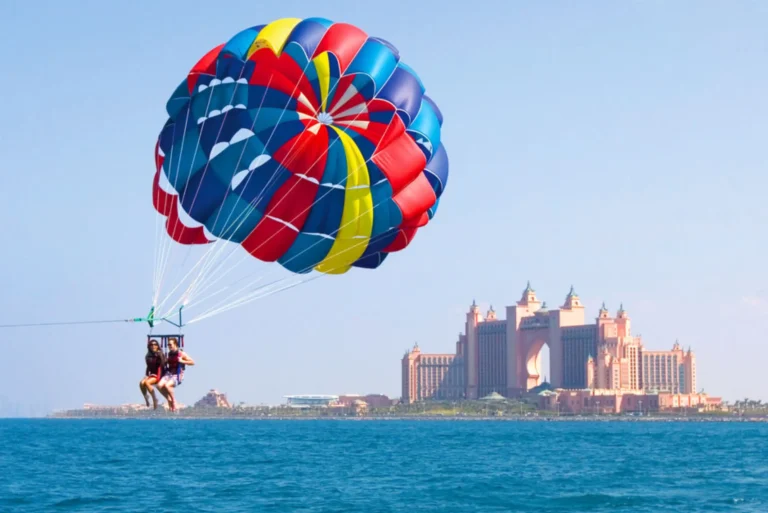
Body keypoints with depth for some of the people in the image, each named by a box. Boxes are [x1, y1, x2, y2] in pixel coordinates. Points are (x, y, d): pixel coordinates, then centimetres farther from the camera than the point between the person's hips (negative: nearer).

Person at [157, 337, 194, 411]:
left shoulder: (181, 354, -4)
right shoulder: (170, 354, 14)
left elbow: (192, 362, -6)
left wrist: (182, 361, -13)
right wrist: (165, 361, 13)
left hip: (177, 375, -6)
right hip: (169, 374, 6)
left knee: (167, 385, -32)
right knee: (160, 385, -20)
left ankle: (173, 399, -9)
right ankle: (169, 399, 0)